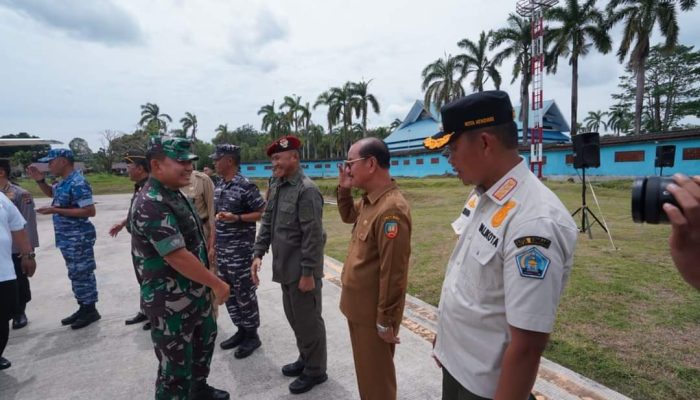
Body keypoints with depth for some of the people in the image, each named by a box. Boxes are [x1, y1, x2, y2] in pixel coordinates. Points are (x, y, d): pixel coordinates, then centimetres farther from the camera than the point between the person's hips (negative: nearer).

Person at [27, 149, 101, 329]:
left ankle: (90, 310, 11)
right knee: (77, 274, 16)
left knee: (81, 274, 0)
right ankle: (83, 308, 27)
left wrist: (56, 210, -23)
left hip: (78, 238, -10)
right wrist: (40, 180, 12)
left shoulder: (77, 183, -20)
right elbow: (51, 193, 32)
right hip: (68, 238, 10)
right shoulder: (64, 182, 10)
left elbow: (90, 211, -25)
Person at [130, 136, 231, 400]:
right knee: (176, 364, 8)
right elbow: (178, 257, -28)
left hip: (195, 293, 10)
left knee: (204, 341, 27)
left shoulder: (174, 194, 6)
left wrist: (208, 285, 18)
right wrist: (217, 284, -19)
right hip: (170, 302, -10)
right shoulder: (152, 205, -25)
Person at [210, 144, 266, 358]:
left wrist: (237, 218, -23)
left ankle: (252, 335, 20)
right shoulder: (219, 186, 9)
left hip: (240, 250, -8)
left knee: (244, 293, 3)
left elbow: (264, 213, -13)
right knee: (228, 292, 16)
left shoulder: (245, 186, -15)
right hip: (221, 249, 8)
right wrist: (212, 243, 16)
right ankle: (241, 330, 31)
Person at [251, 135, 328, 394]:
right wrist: (258, 254, 3)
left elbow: (313, 236, -21)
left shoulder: (306, 190, -19)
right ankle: (305, 359, 41)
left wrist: (308, 273, -20)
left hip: (302, 271, -8)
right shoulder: (277, 186, 8)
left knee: (308, 321, 8)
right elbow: (267, 222, 12)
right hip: (285, 269, 8)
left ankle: (315, 370, 27)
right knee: (294, 317, 22)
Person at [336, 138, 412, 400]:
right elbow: (348, 216, 24)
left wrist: (386, 321, -19)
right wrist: (344, 189, 6)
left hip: (374, 313, -9)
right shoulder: (369, 200, 3)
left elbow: (393, 272, -26)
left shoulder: (391, 209, -28)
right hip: (358, 306, 9)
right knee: (364, 368, 26)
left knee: (375, 375, 12)